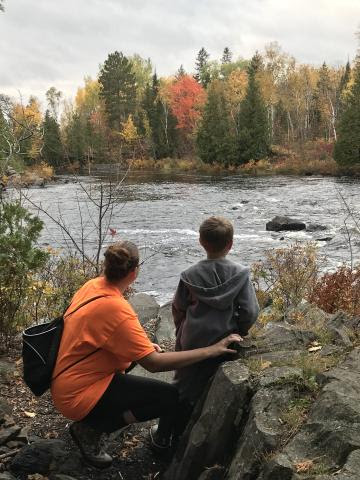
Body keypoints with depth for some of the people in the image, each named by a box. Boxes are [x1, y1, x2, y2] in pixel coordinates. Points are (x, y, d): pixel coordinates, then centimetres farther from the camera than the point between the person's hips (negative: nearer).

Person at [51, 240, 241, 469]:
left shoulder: (93, 286, -1)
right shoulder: (117, 309, -27)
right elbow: (154, 363, -26)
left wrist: (144, 345, 7)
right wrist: (212, 350, -22)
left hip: (66, 381, 9)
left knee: (134, 351, 22)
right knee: (171, 397, -10)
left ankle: (92, 417, 15)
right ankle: (91, 427, -3)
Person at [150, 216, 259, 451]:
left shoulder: (190, 275, -8)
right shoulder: (240, 274, -12)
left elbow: (178, 308, 3)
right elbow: (250, 312, -12)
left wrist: (182, 332, 20)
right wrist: (238, 332, 6)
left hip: (191, 342, 1)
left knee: (182, 386, 17)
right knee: (198, 391, 13)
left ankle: (163, 436, 29)